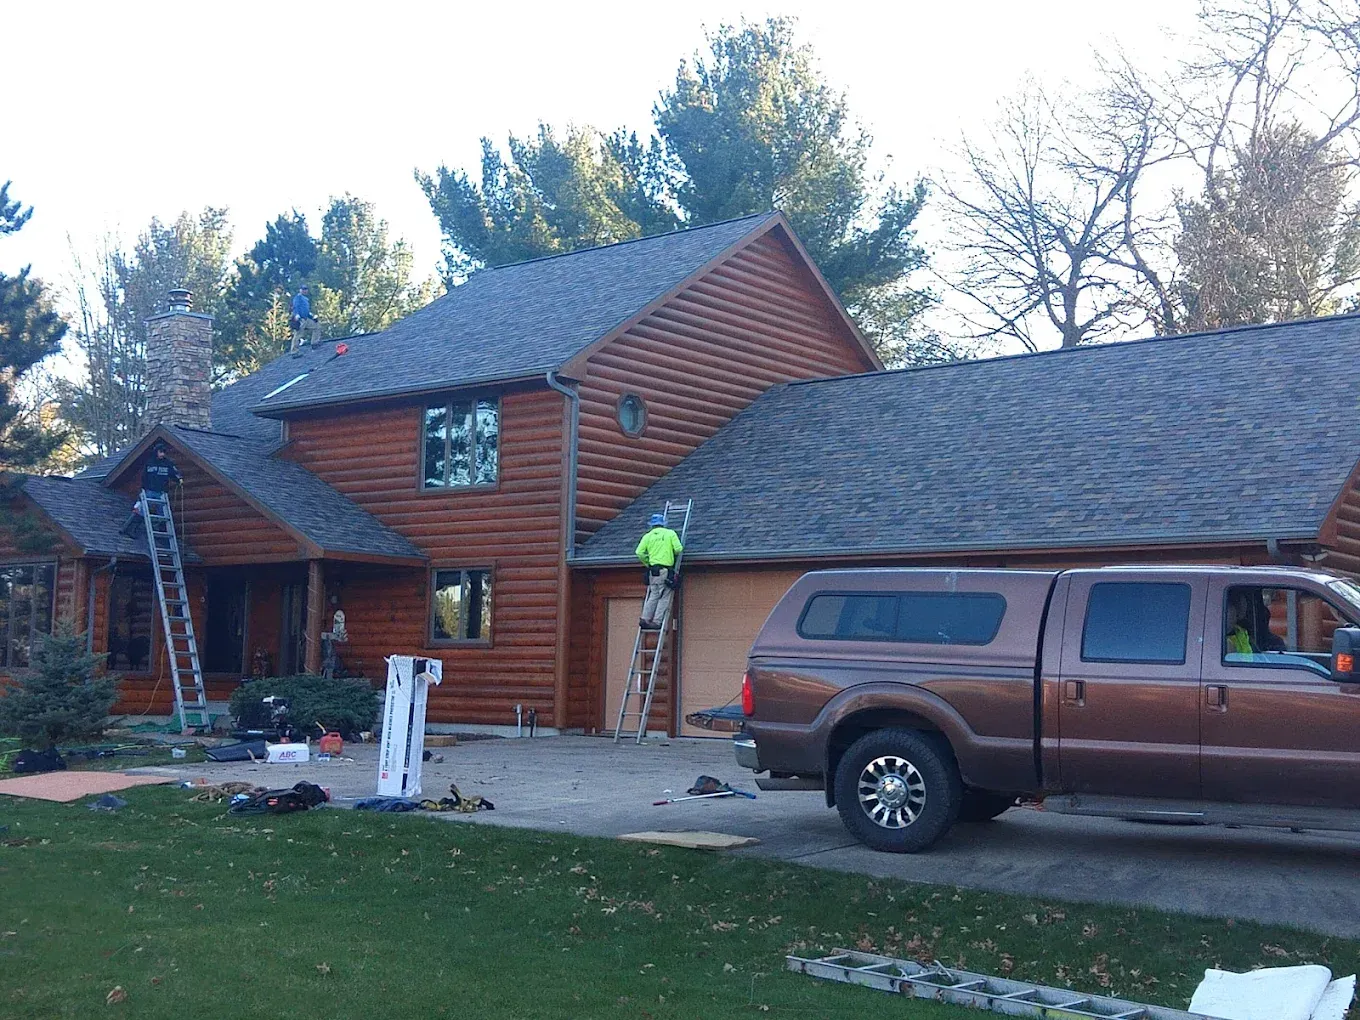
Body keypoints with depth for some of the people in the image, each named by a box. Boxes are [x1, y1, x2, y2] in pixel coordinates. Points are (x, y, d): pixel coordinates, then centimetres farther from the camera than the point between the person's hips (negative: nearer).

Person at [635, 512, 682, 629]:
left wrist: (647, 563, 15)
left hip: (653, 570, 4)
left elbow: (640, 553, 0)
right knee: (664, 598, 0)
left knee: (653, 596, 13)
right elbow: (678, 549, -6)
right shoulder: (670, 533, 3)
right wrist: (673, 553, 17)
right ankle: (656, 622, -5)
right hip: (666, 570, -4)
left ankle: (645, 619, 5)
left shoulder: (648, 536, 9)